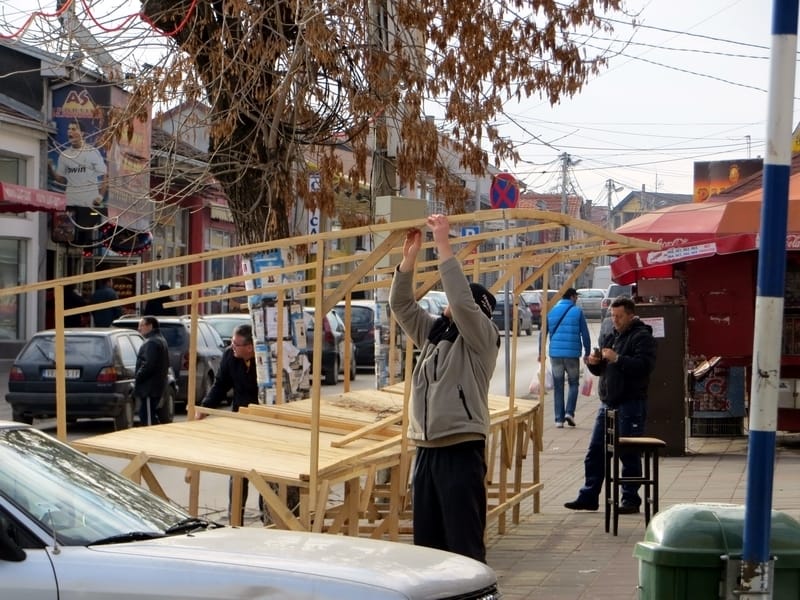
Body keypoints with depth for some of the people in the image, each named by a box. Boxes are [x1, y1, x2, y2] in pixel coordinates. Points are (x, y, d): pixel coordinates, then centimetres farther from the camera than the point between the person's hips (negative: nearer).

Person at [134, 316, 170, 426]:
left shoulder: (151, 342, -16)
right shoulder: (160, 340, 19)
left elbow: (148, 365, -25)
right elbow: (166, 364, 25)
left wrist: (137, 377, -13)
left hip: (149, 388, -11)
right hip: (157, 385, 11)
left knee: (148, 418, -10)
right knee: (151, 416, 17)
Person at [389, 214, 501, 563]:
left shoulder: (482, 338, -3)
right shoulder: (432, 332, 18)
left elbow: (461, 301, -19)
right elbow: (401, 304, 13)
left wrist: (444, 246, -18)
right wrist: (409, 257, 1)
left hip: (461, 449, -8)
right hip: (426, 449, 8)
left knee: (464, 542, -9)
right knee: (426, 542, 9)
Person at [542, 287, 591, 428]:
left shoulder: (551, 311, 7)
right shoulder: (577, 311, -2)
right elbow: (585, 334, -2)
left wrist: (541, 352, 17)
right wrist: (587, 353, 8)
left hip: (555, 353, 3)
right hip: (572, 354, -3)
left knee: (558, 386, 8)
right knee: (573, 383, 12)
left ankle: (559, 419, 6)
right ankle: (569, 412, -6)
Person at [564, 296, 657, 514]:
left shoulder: (642, 337, -6)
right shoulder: (611, 337, 19)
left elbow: (645, 365, -21)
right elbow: (599, 370, 27)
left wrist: (617, 359, -24)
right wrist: (593, 362, 5)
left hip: (631, 404, -8)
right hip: (608, 403, 8)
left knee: (629, 454, -2)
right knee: (595, 452, 9)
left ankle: (630, 499, 6)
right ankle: (589, 497, 14)